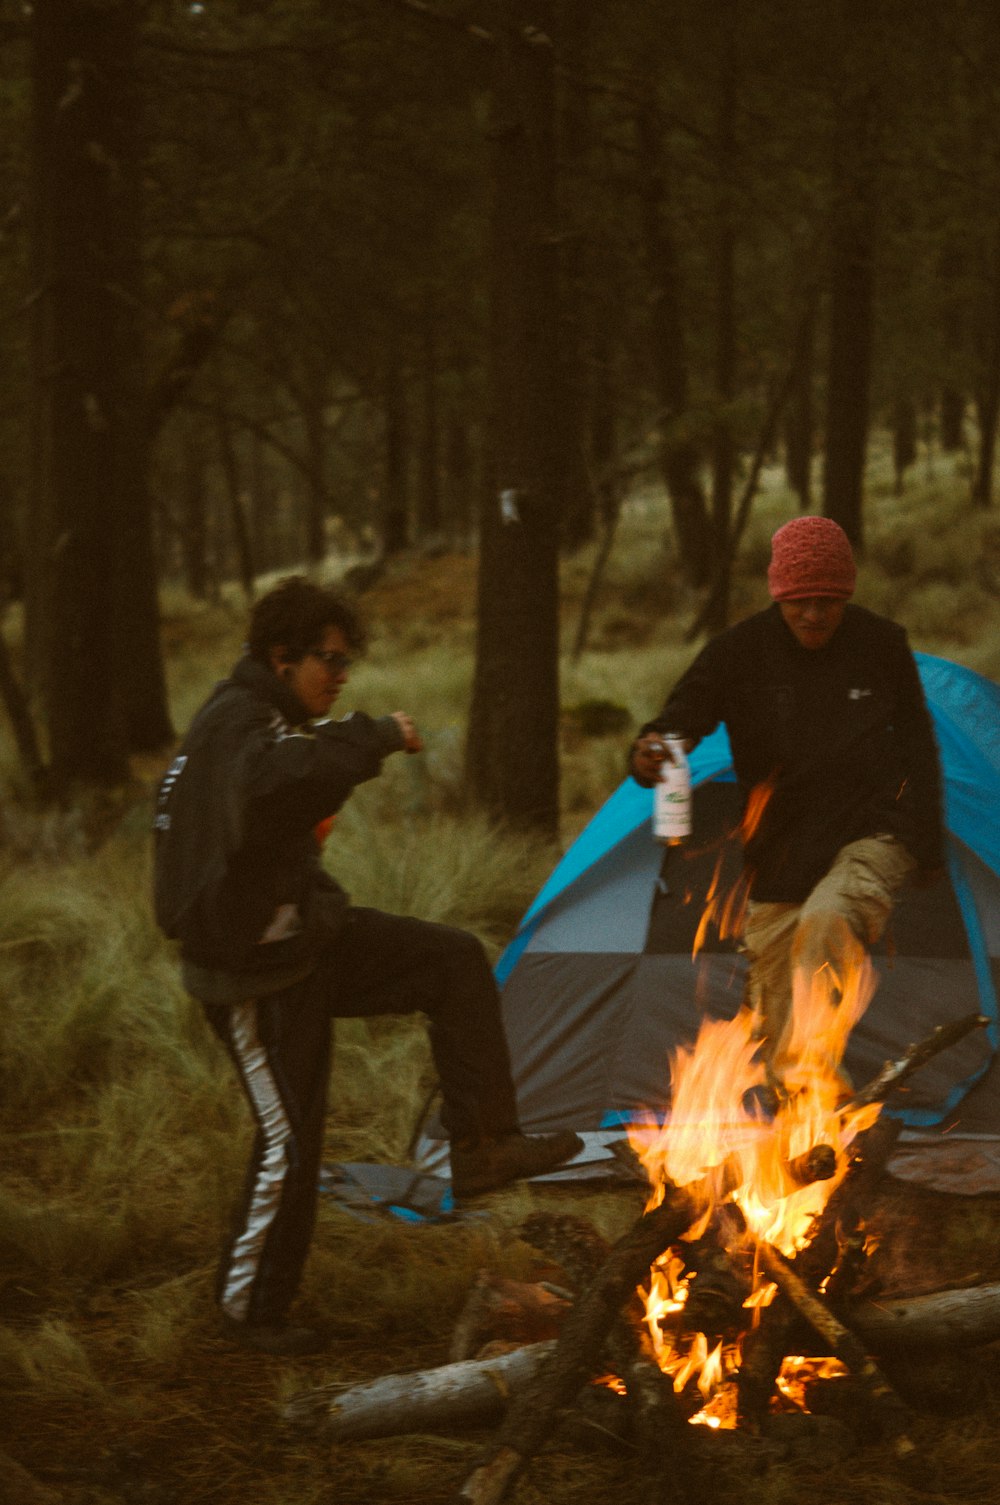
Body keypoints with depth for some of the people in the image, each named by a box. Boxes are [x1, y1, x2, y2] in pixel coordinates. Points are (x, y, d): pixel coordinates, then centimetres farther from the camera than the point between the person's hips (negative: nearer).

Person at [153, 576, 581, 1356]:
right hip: (256, 969, -10)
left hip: (306, 934, 10)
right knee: (291, 1137, -3)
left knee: (455, 959, 0)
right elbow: (274, 780, -46)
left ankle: (483, 1146, 3)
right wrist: (379, 737, -36)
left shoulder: (271, 719, 11)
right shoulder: (238, 721, -22)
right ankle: (252, 1307, 15)